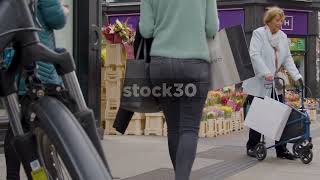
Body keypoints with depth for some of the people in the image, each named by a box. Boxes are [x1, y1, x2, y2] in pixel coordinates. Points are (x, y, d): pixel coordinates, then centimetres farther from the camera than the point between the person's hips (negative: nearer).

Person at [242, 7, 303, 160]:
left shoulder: (283, 37, 13)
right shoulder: (258, 33, -4)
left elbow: (287, 58, 12)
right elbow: (255, 55, -16)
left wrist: (297, 76, -1)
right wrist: (266, 73, -27)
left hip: (275, 84, 5)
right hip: (259, 83, -5)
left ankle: (281, 149, 6)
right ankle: (251, 147, 15)